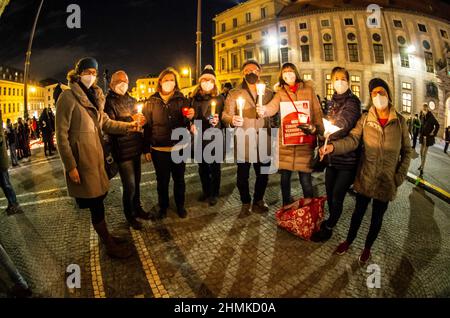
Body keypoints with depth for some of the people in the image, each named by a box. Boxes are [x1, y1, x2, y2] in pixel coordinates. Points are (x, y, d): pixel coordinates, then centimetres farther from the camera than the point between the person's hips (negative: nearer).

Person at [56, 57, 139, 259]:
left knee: (100, 196, 16)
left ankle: (104, 236, 34)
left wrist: (127, 126, -9)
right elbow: (62, 134, -13)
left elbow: (105, 122, 10)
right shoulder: (68, 97, -10)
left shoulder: (94, 96, 12)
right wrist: (70, 166, -16)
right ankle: (110, 246, 15)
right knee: (96, 202, 1)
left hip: (96, 154, 7)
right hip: (81, 157, -7)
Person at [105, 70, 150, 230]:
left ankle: (137, 208, 35)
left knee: (136, 182, 16)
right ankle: (129, 216, 17)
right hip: (122, 150, -6)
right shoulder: (109, 102, -5)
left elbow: (140, 120, 23)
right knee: (129, 186, -2)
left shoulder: (132, 100, 15)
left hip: (135, 147, 6)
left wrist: (141, 120, 1)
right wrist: (131, 119, -21)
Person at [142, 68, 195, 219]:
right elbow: (147, 126, 1)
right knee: (162, 180, 12)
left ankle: (180, 205, 31)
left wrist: (190, 117, -19)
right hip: (158, 149, 0)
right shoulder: (151, 102, 1)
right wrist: (146, 149, -2)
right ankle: (163, 206, 31)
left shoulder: (182, 100, 2)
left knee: (179, 178, 13)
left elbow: (186, 124, 4)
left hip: (178, 148, 1)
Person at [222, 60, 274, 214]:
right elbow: (225, 115, -4)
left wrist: (272, 135, -6)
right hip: (243, 142, -2)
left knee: (263, 175, 12)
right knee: (242, 176, 5)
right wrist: (232, 120, -27)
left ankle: (258, 201, 35)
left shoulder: (268, 93, 13)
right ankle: (246, 203, 28)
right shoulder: (234, 94, 4)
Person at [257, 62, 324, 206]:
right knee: (285, 176, 8)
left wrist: (318, 130, -3)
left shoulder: (308, 89, 7)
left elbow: (317, 112, 9)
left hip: (305, 140, -1)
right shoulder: (280, 93, 8)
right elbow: (273, 106, -13)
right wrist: (264, 110, -35)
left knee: (305, 178, -3)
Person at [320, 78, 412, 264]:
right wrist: (333, 146, -36)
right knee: (358, 212, 16)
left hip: (387, 181, 1)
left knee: (377, 217, 17)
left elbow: (407, 151, 3)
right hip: (365, 178, 0)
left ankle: (367, 246, 41)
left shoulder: (400, 121, -4)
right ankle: (349, 241, 40)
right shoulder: (365, 119, -5)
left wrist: (400, 176, -5)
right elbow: (352, 139, -17)